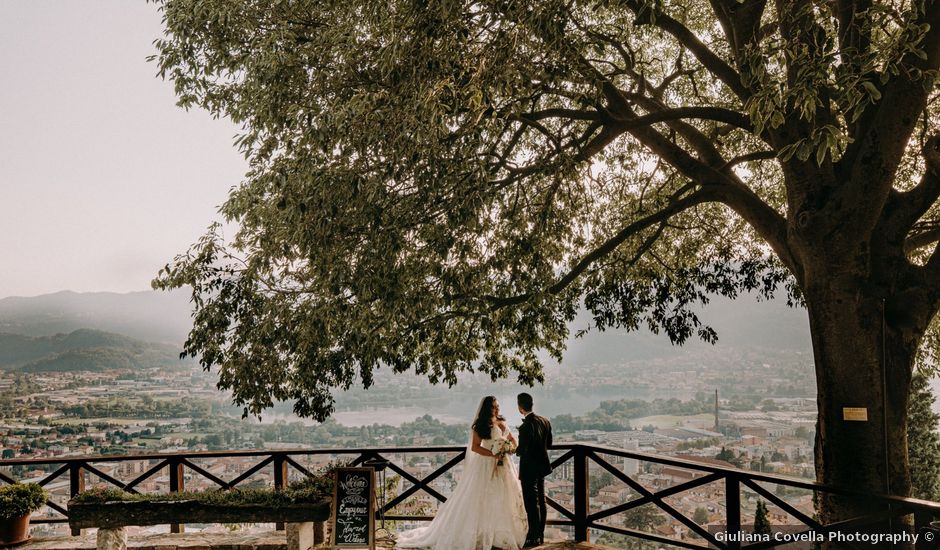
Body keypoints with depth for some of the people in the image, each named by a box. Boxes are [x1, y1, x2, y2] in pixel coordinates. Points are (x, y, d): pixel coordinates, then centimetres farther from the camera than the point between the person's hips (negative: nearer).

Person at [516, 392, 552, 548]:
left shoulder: (526, 426, -24)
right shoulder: (545, 421, 1)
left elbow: (522, 449, -21)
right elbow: (549, 443, 10)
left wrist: (515, 450, 0)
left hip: (529, 469, -8)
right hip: (542, 465, 8)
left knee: (531, 503, 2)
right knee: (541, 501, 16)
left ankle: (533, 538, 9)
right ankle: (540, 535, 26)